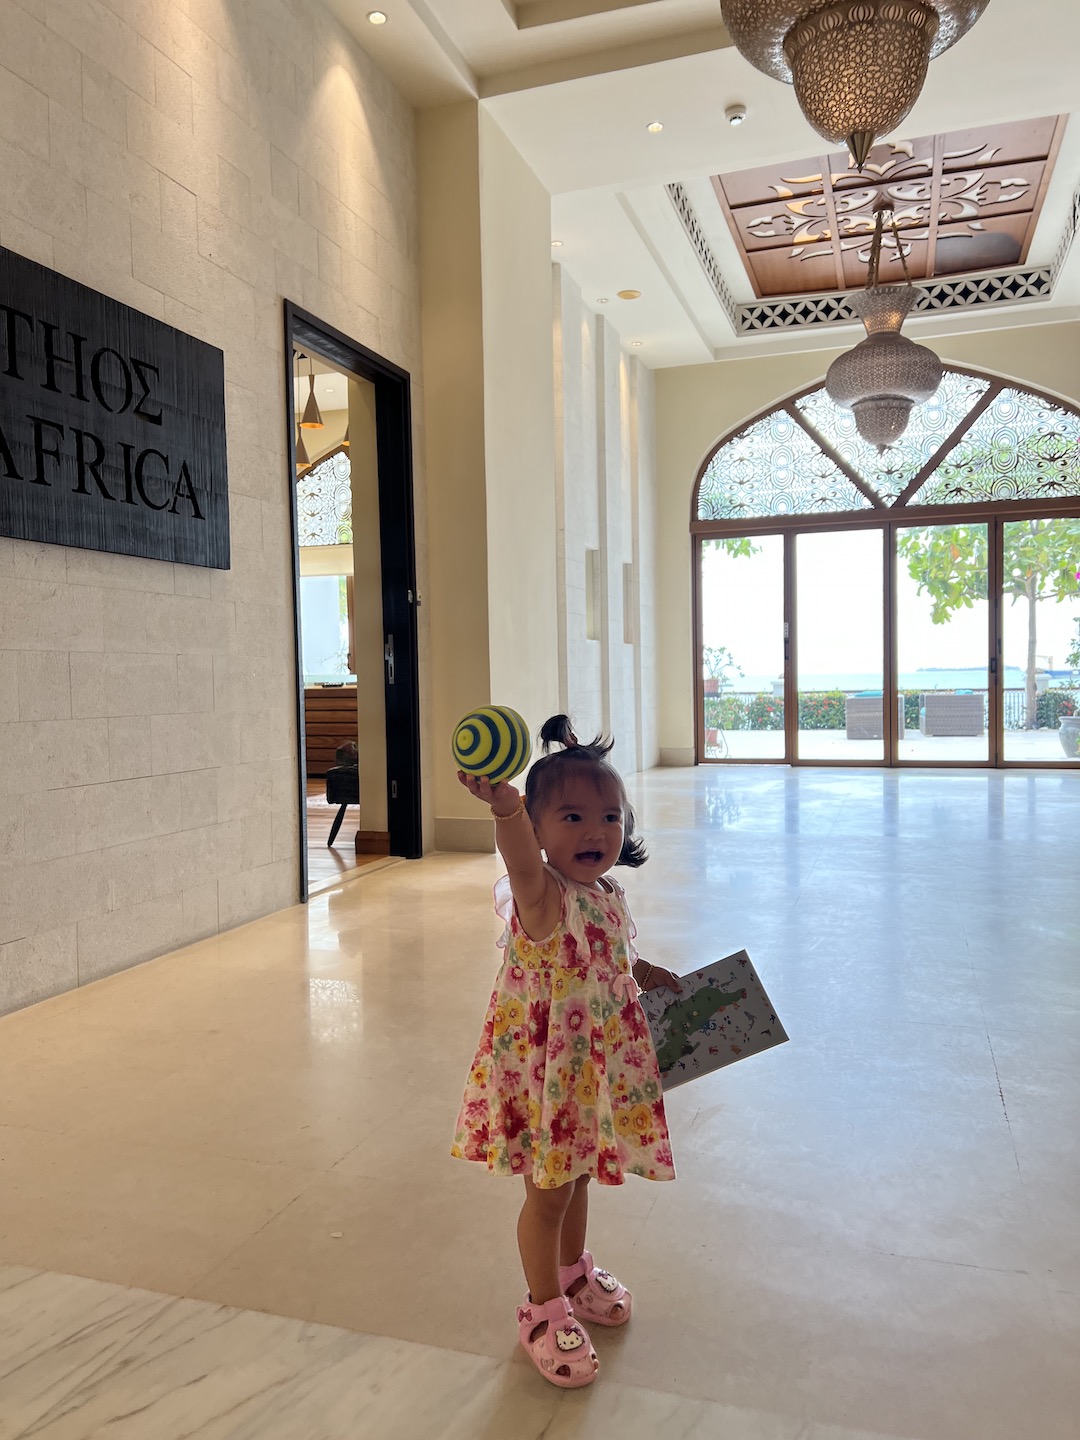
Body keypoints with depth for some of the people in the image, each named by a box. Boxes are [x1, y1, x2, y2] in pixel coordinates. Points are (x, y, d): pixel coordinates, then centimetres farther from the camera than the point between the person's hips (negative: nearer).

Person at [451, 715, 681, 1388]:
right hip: (544, 1071, -7)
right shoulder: (545, 899, -28)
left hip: (599, 1066, 7)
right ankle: (545, 1308, 33)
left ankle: (575, 1270, 51)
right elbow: (526, 871, -55)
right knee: (548, 1191, 10)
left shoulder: (610, 896, -2)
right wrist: (505, 807, -72)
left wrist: (643, 973, 9)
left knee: (578, 1176, 27)